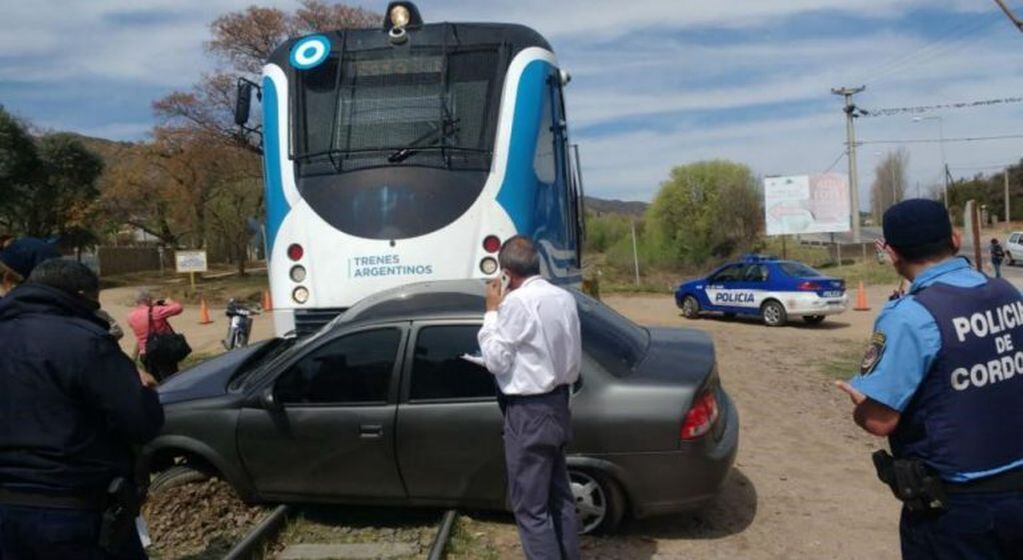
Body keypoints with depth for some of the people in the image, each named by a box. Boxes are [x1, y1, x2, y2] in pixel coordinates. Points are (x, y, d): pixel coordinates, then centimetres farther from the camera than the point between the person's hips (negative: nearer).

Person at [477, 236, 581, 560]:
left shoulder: (517, 302, -19)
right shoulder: (565, 298, 4)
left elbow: (496, 361, -14)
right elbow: (574, 357, 11)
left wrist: (492, 311, -7)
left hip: (528, 413, -8)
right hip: (557, 404, 8)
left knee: (530, 507, 1)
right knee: (560, 496, 20)